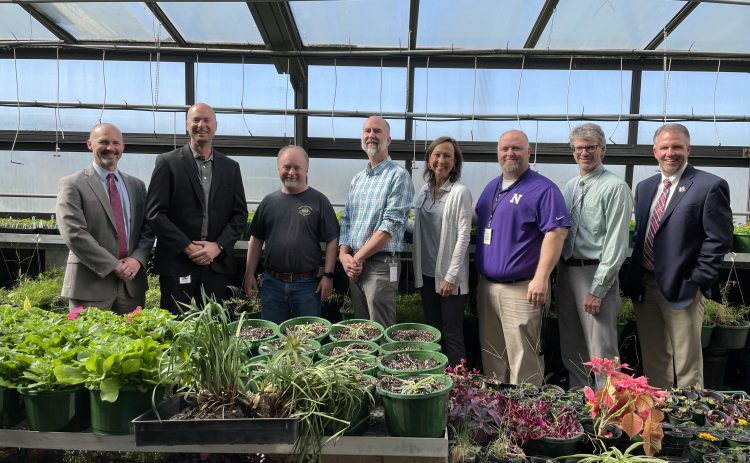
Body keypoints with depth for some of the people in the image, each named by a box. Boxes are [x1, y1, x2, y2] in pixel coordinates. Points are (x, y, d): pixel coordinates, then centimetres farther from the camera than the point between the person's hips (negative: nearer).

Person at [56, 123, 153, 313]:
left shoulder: (137, 185, 13)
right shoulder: (72, 184, -2)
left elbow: (147, 229, 9)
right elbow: (73, 233, -12)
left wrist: (137, 259, -9)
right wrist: (113, 266, -15)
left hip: (132, 282, 4)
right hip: (90, 283, -4)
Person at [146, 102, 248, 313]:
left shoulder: (231, 167, 10)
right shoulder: (167, 162, 1)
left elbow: (240, 213, 8)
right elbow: (155, 212, -5)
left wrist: (218, 246, -6)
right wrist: (187, 247, -11)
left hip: (217, 263, 3)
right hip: (177, 264, -2)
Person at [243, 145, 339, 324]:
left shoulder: (318, 201, -1)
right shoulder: (269, 201, 9)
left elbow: (332, 240, -3)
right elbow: (256, 240, 13)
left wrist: (328, 275, -8)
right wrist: (249, 274, 9)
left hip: (307, 284, -3)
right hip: (273, 283, 3)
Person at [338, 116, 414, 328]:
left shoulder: (398, 175, -8)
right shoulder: (357, 179, 15)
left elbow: (391, 225, -16)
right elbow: (346, 220, 14)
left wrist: (358, 258, -13)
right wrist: (344, 254, -3)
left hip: (381, 264, -7)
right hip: (355, 264, 7)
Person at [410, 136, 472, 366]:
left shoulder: (460, 192, -10)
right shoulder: (424, 190, 9)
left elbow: (463, 236, -13)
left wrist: (451, 276, -16)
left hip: (449, 275, -6)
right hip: (427, 272, 6)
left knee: (452, 334, 0)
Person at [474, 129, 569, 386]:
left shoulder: (543, 189, -7)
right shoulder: (491, 187, 15)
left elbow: (556, 232, -15)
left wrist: (541, 278, -21)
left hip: (522, 289, -7)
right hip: (486, 285, 7)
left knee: (523, 356, -2)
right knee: (491, 353, 16)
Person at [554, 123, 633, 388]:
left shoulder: (615, 187, -8)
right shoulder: (570, 187, 13)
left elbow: (617, 243, -13)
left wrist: (597, 289, -16)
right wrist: (559, 274, 8)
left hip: (595, 274, -7)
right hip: (566, 272, 7)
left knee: (601, 351, -3)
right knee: (571, 348, 16)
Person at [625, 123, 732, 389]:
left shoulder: (710, 186, -7)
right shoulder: (645, 187, 13)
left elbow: (718, 240, -9)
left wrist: (698, 282, -12)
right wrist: (635, 279, 9)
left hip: (681, 289, -6)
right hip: (644, 287, 6)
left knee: (687, 364, 4)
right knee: (653, 360, 16)